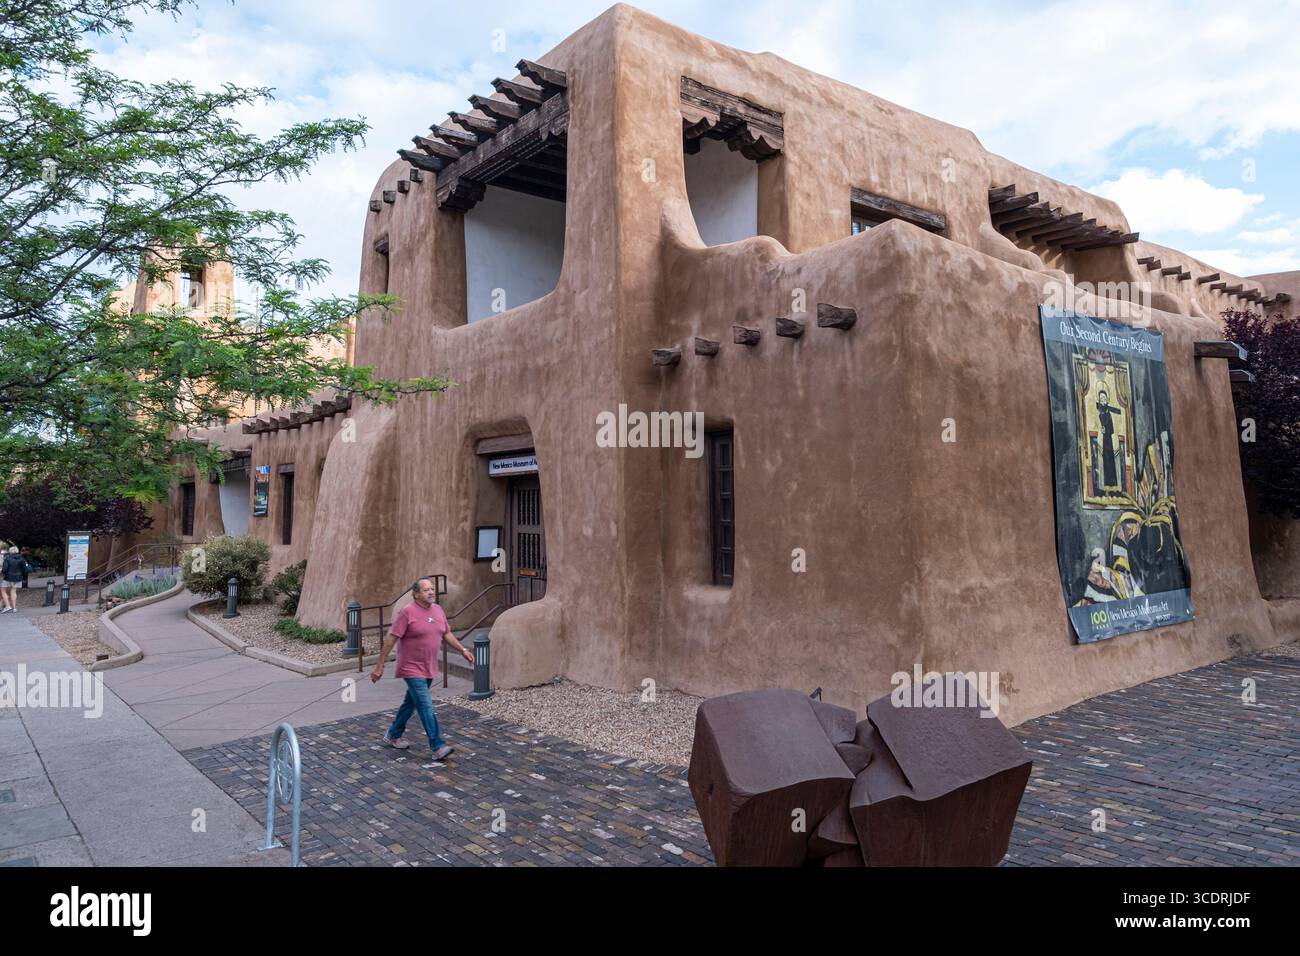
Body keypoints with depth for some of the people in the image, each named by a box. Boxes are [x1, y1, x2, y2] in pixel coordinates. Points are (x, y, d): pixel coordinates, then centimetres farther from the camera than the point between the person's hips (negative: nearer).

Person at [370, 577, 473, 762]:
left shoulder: (438, 610, 6)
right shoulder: (407, 612, -15)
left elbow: (447, 634, 17)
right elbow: (391, 639, -14)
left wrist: (463, 650, 8)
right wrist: (380, 666, -14)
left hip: (429, 669, 7)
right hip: (412, 669, -7)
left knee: (410, 703, 19)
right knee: (426, 708, -11)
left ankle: (393, 736, 36)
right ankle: (437, 747, -9)